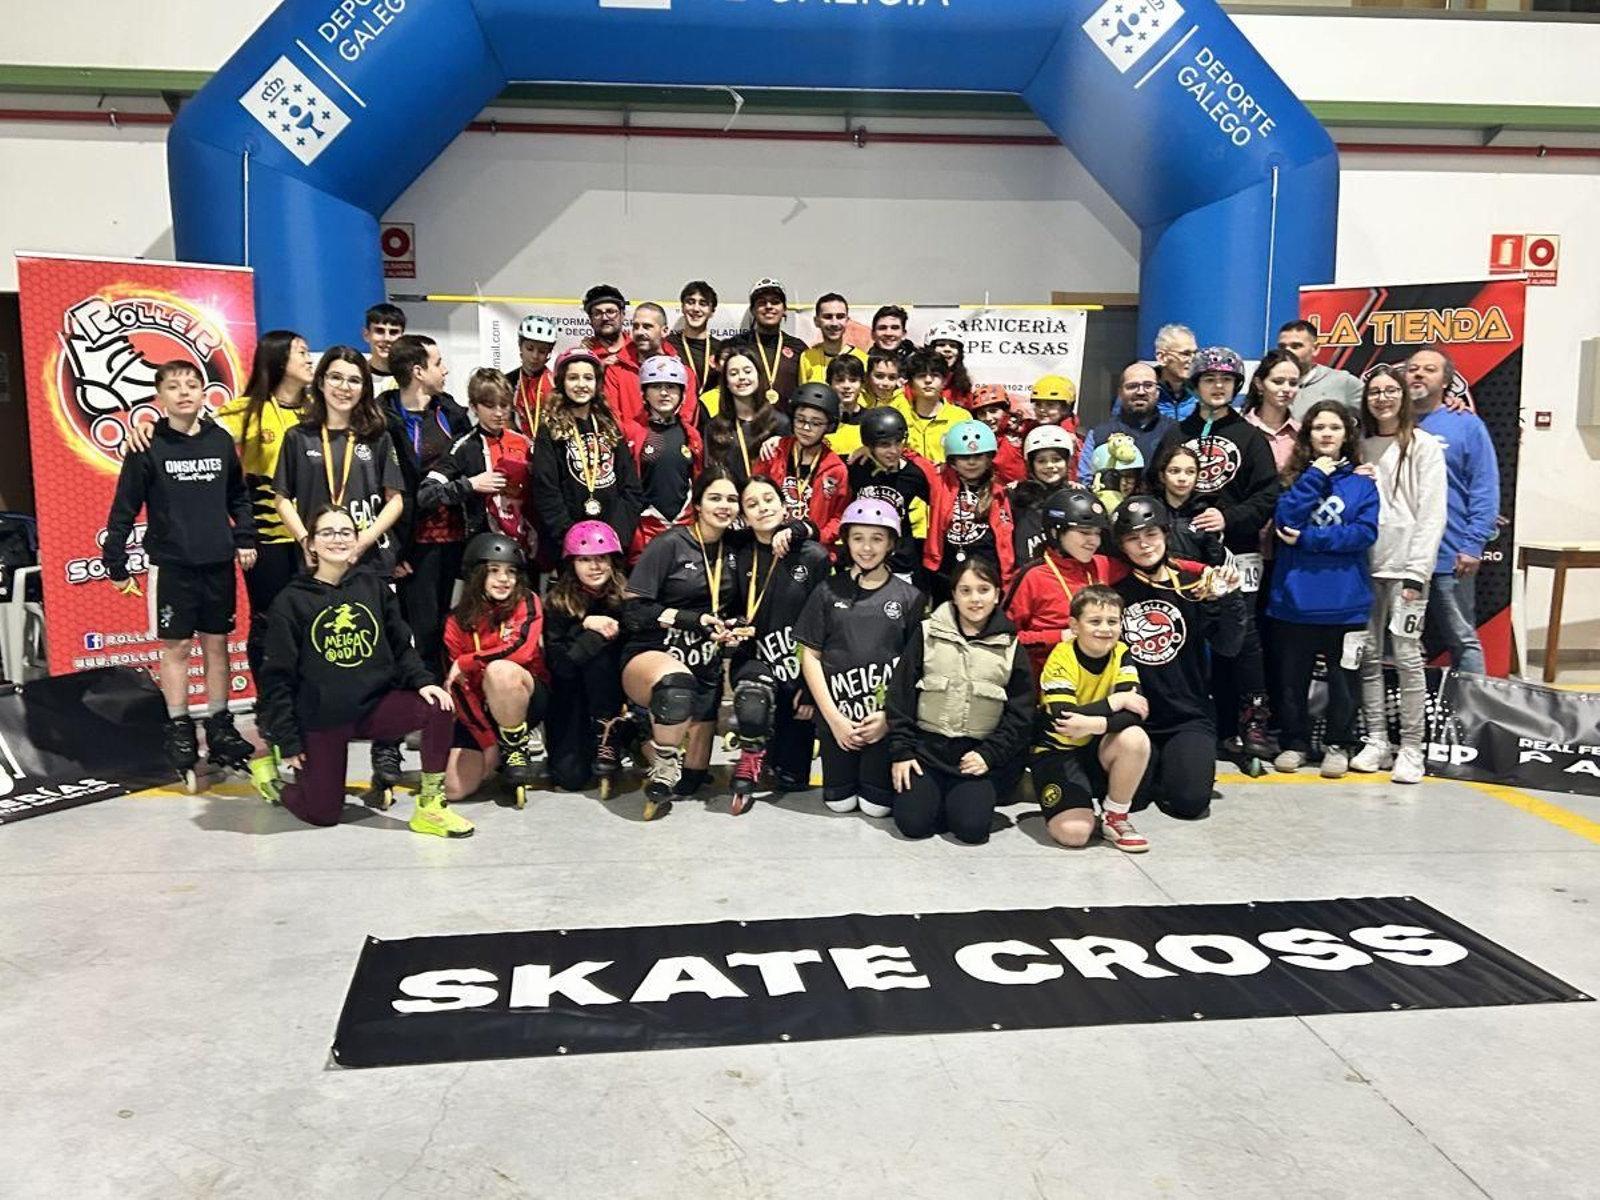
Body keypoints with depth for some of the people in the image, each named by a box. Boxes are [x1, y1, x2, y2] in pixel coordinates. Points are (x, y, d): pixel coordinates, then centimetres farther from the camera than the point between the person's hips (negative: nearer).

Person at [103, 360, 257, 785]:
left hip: (218, 563, 3)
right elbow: (124, 510, -4)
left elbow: (239, 496, 15)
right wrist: (116, 564, -5)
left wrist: (245, 538, 5)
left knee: (217, 643, 10)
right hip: (171, 565, -3)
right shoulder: (148, 447, -6)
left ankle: (220, 729, 19)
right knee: (177, 646, 4)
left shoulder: (221, 441, 4)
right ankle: (179, 731, 15)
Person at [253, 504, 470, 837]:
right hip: (319, 719, -3)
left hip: (374, 704, 3)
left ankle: (430, 807, -11)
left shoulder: (374, 588, 2)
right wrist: (287, 741, -8)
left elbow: (401, 647, 6)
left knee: (438, 709, -24)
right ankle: (271, 773, 33)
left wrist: (422, 681, -13)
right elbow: (277, 676, -6)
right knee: (323, 815, 1)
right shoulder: (291, 601, -8)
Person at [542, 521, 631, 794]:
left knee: (597, 641, -27)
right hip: (571, 698, -1)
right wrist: (584, 626, -28)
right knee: (570, 777, -19)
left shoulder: (626, 597, -9)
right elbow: (558, 665, -16)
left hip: (611, 696, 1)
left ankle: (608, 742, -15)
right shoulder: (558, 602, -10)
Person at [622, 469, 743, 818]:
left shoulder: (732, 553, 8)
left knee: (691, 780, 7)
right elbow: (632, 610, -13)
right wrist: (692, 620, -21)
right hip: (650, 656, -6)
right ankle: (660, 775, -20)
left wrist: (734, 629, -1)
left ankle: (652, 733, 39)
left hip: (705, 668, 6)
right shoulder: (669, 544, -10)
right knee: (677, 684, -43)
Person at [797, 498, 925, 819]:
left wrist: (890, 716, -11)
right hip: (836, 714, 1)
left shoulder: (909, 597, 1)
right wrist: (834, 717, -7)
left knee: (877, 805, 0)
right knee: (839, 802, 4)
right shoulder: (829, 592, 2)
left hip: (888, 716, -1)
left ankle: (875, 770, 31)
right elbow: (810, 656, 1)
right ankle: (849, 771, 35)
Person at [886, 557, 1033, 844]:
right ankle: (932, 794, 16)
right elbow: (900, 696, 2)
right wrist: (900, 751, -4)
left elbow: (1020, 714, 3)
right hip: (927, 747, 0)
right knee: (912, 822, -16)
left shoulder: (1009, 647, 3)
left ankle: (969, 797, 14)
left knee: (971, 827, -18)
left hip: (979, 753, 0)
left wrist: (989, 754, -8)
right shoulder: (927, 634, 2)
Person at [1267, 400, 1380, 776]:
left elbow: (1365, 532, -10)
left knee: (1343, 677, 8)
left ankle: (1338, 745, 23)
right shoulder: (1296, 477, 6)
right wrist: (1314, 476, -12)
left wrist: (1307, 539, -13)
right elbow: (1285, 522, -10)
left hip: (1345, 601, -1)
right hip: (1296, 598, 1)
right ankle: (1295, 742, 23)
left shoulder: (1362, 482, 4)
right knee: (1292, 677, 8)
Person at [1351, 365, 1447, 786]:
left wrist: (1416, 571, -12)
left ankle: (1412, 749, 1)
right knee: (1368, 655, 5)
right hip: (1365, 565, 4)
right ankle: (1376, 742, 13)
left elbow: (1432, 512, -6)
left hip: (1405, 566, -4)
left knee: (1407, 655, -5)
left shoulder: (1423, 445, 0)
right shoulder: (1361, 446, 12)